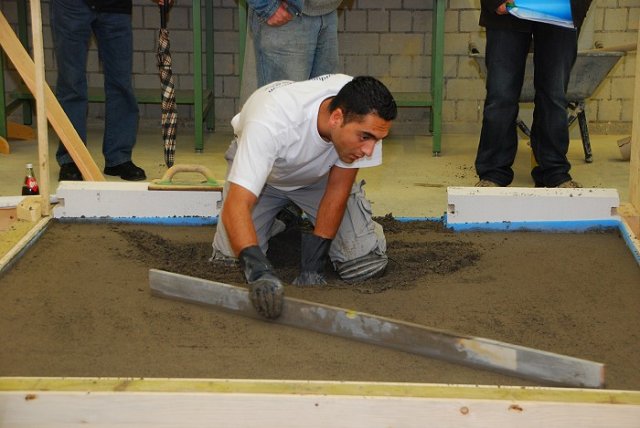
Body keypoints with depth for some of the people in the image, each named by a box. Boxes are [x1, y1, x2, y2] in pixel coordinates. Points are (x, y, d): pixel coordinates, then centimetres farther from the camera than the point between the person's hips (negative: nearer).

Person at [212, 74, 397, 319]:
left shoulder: (364, 117, -32)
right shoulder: (272, 121, -45)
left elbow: (338, 189, -21)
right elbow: (236, 206, -50)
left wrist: (312, 265, -25)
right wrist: (258, 269, -65)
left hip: (319, 174, 2)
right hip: (261, 170, -1)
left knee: (366, 264, -17)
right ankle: (282, 224, 14)